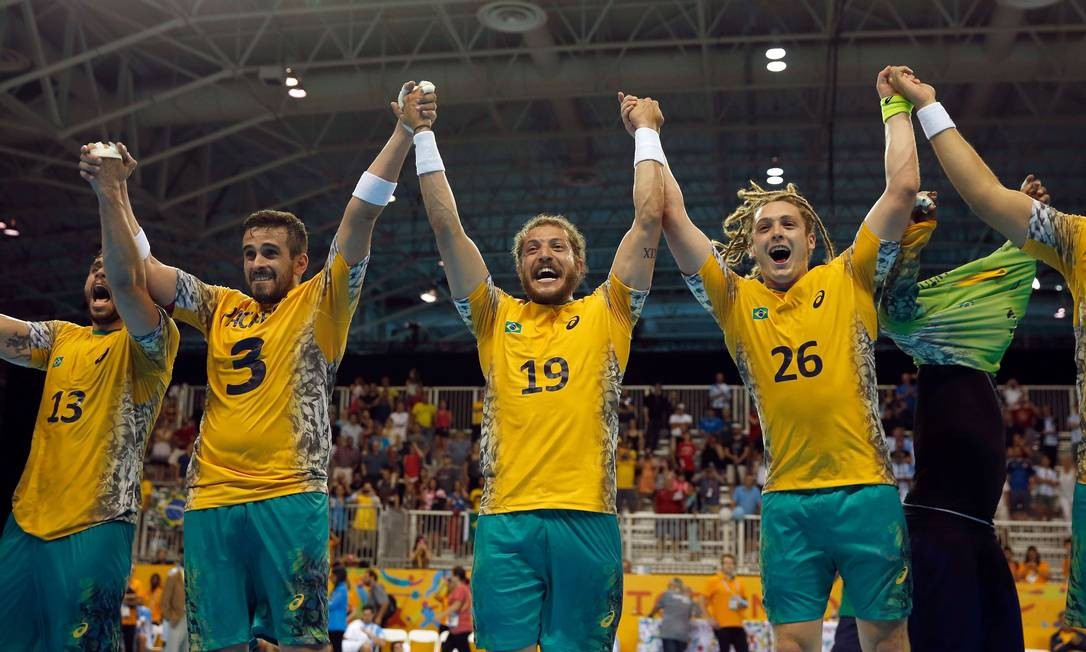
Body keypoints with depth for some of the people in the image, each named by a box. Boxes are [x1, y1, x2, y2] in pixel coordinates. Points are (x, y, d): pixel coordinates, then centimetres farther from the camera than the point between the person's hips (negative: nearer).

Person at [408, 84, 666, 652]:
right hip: (506, 521, 1)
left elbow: (648, 218, 8)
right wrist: (422, 135, 10)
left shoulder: (604, 316, 11)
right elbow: (446, 226, 10)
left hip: (586, 517, 0)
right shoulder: (496, 319, 13)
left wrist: (647, 133, 14)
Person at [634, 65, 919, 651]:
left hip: (866, 490, -1)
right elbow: (671, 216, 2)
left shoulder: (847, 282, 5)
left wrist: (895, 108, 10)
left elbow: (903, 189, 2)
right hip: (787, 499, 1)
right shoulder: (737, 301, 6)